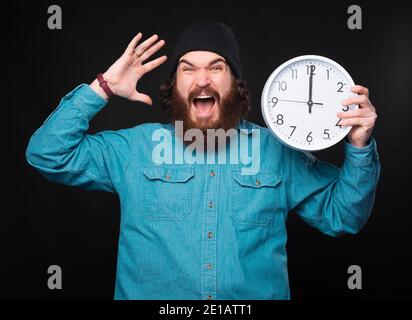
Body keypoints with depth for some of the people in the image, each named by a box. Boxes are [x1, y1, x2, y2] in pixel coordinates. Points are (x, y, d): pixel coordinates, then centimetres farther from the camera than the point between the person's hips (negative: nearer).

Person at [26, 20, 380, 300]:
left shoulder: (277, 151, 5)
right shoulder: (136, 147, 3)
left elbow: (341, 215, 8)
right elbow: (48, 155, 1)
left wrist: (359, 147, -7)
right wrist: (102, 88, -5)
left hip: (256, 293, 2)